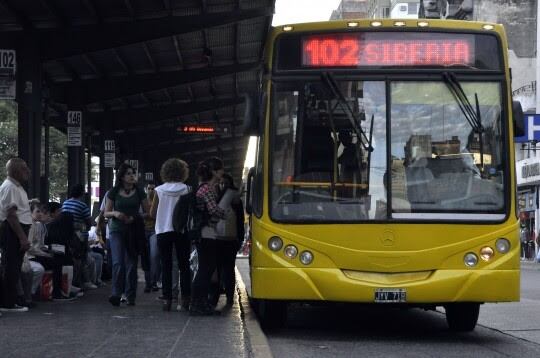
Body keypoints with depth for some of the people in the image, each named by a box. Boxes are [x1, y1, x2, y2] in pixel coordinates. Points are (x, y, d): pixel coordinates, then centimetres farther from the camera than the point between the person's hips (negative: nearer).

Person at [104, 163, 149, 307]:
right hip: (117, 230, -1)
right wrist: (115, 213, -12)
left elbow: (148, 213, 8)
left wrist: (134, 217, -10)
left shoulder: (139, 192, 6)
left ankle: (130, 296, 8)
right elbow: (106, 213, 10)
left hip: (134, 230, 1)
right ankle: (116, 294, -16)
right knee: (118, 262, -14)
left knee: (131, 264, 1)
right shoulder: (114, 192, 5)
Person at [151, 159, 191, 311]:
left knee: (166, 266, 5)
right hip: (181, 230, 0)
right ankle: (185, 299, 3)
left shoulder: (159, 190, -3)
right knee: (184, 265, 7)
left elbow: (153, 213, 3)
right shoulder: (186, 190, -5)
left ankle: (167, 299, -1)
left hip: (163, 231, 0)